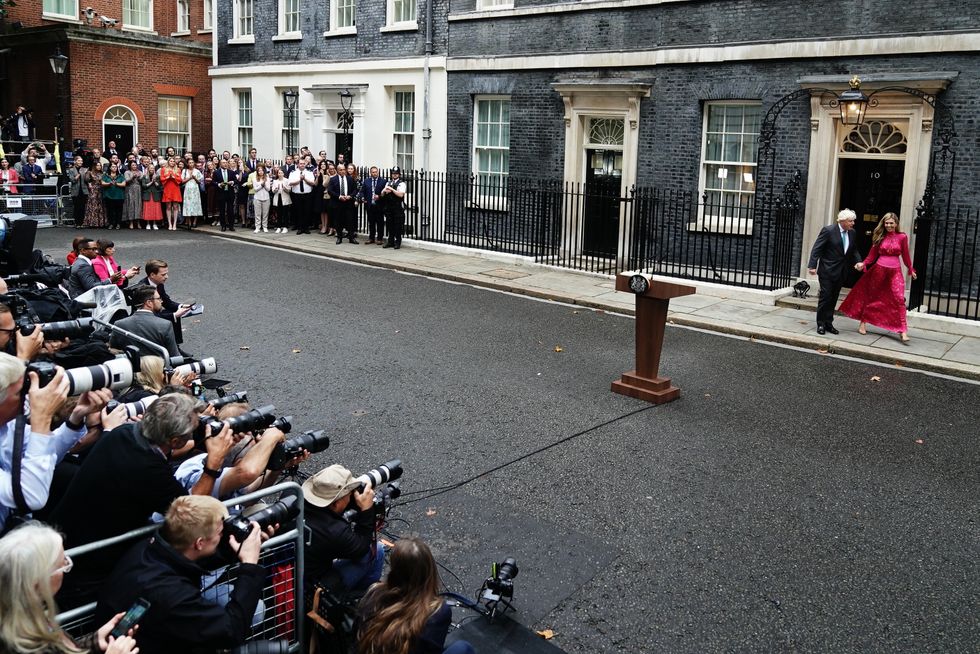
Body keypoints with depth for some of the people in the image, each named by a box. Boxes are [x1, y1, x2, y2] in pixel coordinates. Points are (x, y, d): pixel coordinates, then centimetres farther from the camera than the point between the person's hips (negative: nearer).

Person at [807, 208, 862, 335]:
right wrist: (812, 266, -20)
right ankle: (821, 324, 6)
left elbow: (854, 251, 14)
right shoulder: (828, 230, -13)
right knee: (825, 296, -4)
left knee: (834, 298, 10)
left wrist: (859, 262, -5)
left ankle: (828, 323, 18)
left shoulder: (852, 233, 5)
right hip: (827, 270, -6)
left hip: (841, 271, 6)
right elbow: (816, 249, -13)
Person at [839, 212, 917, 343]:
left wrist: (911, 270, 16)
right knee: (871, 296, 11)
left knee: (899, 299, -8)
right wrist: (863, 264, -10)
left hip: (895, 271, -1)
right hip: (879, 269, 1)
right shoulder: (880, 237, 4)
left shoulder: (902, 237, 0)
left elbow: (905, 255, 10)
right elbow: (872, 255, 5)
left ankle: (903, 331, -8)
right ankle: (863, 323, 25)